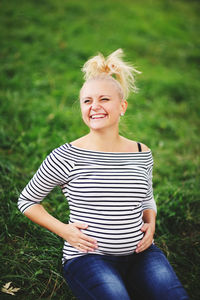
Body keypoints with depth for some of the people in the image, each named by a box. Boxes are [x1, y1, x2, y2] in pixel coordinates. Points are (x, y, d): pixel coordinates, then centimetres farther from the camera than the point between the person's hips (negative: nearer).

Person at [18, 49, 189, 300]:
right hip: (88, 257, -3)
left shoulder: (142, 154, 5)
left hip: (140, 253, 4)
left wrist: (150, 223, 3)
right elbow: (26, 201, 5)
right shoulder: (67, 157, -7)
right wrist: (63, 230, -7)